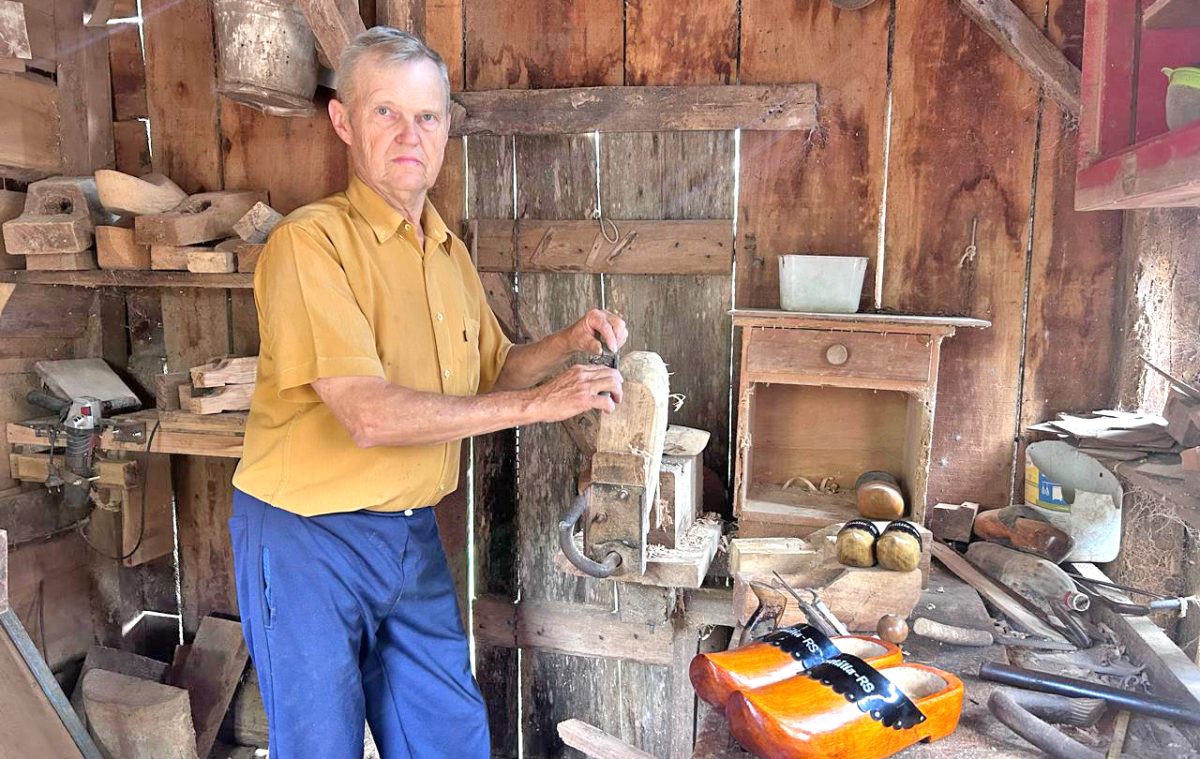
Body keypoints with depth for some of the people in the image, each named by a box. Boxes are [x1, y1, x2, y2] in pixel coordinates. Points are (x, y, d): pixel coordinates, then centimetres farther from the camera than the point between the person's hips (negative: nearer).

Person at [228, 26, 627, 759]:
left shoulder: (451, 254, 6)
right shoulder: (313, 241, -18)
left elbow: (492, 373, 17)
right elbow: (369, 416, -26)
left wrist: (568, 344, -1)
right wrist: (537, 403, -24)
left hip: (414, 534, 6)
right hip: (308, 536, -6)